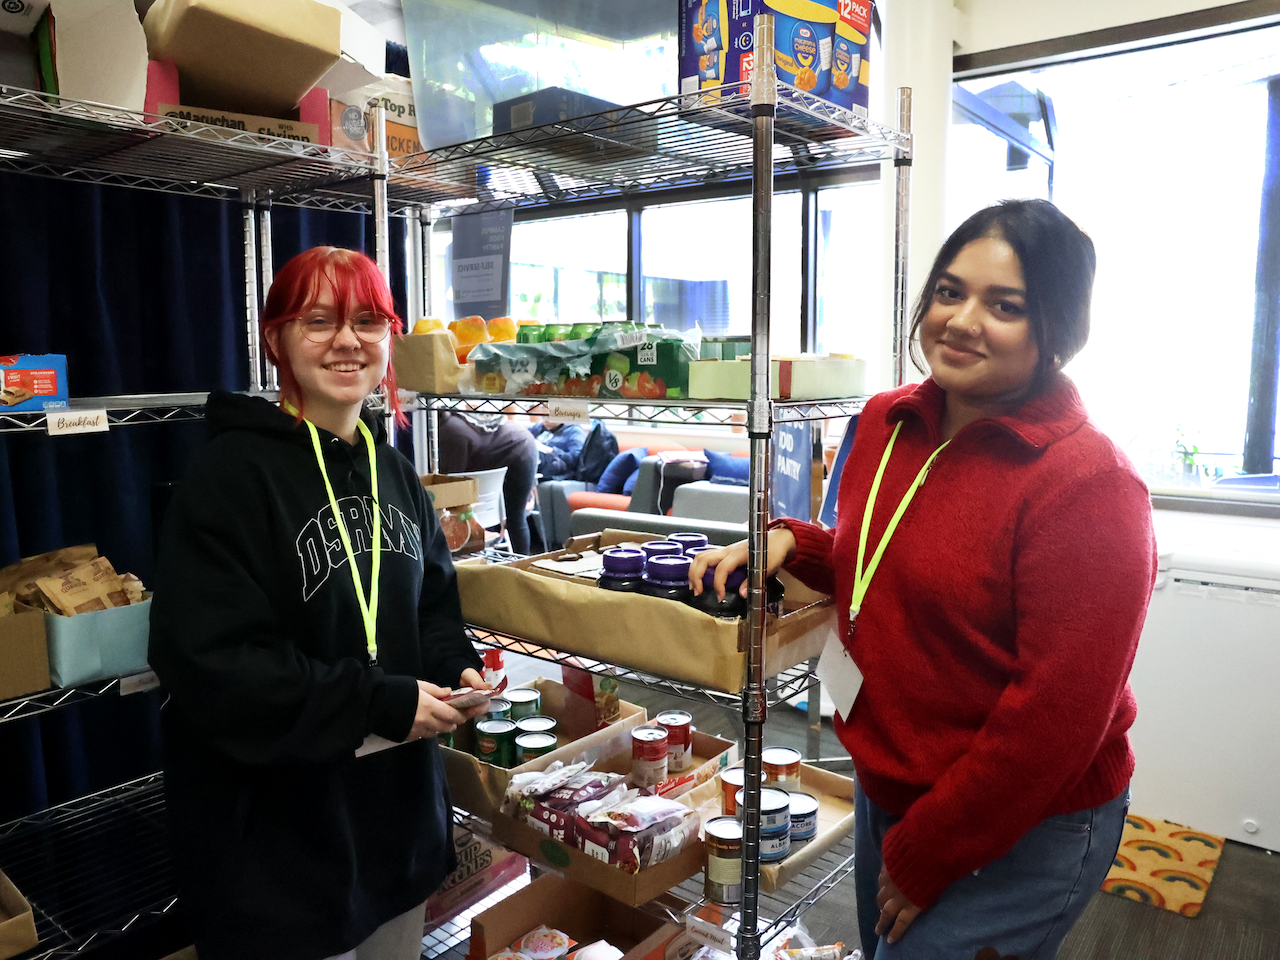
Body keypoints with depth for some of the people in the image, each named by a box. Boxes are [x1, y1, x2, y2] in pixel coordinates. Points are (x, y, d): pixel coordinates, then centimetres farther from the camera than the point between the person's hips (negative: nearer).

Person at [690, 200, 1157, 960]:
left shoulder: (1089, 482, -24)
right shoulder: (889, 421, -2)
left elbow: (1055, 717, -22)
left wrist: (925, 857, -14)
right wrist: (789, 543, -5)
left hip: (1022, 836, -7)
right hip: (884, 786, 7)